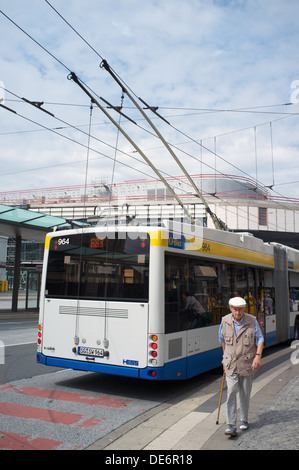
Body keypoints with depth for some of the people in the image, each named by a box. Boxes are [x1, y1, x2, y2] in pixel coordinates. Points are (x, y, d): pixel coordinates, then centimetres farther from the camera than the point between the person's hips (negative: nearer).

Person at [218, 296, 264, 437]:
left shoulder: (252, 321, -6)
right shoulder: (225, 321, -2)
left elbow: (260, 339, -1)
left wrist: (258, 356, -15)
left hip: (247, 364, 0)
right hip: (231, 364, 0)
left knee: (245, 394, 11)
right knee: (231, 393, -9)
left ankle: (244, 421, 30)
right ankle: (231, 426, -6)